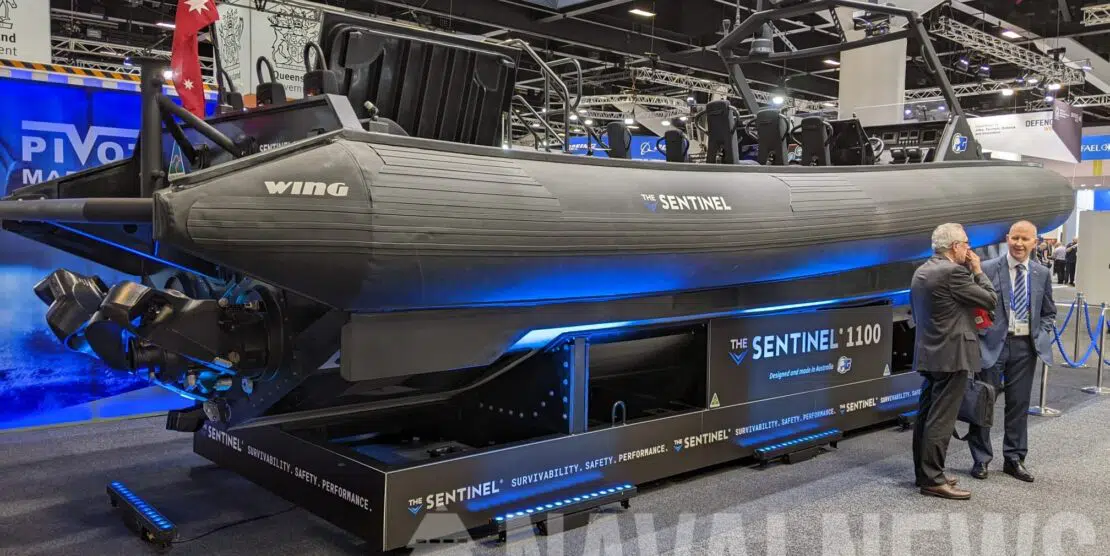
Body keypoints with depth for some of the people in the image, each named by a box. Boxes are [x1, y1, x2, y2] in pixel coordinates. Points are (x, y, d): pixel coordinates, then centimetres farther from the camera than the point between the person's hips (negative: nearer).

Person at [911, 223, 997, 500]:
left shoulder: (921, 272, 12)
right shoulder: (953, 272, -16)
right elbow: (990, 301, -8)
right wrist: (977, 270, 3)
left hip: (929, 353, 9)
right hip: (951, 355, -9)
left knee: (926, 416, 13)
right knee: (941, 419, -6)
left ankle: (924, 473, 20)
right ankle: (932, 480, -3)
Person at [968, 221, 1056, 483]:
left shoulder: (1042, 274, 8)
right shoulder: (987, 269, -5)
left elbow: (1048, 313, 17)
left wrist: (1042, 337, 3)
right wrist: (979, 333, -10)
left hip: (1025, 346, 4)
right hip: (993, 344, -4)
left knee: (1019, 403, 11)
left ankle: (1014, 459, 24)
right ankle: (981, 459, 13)